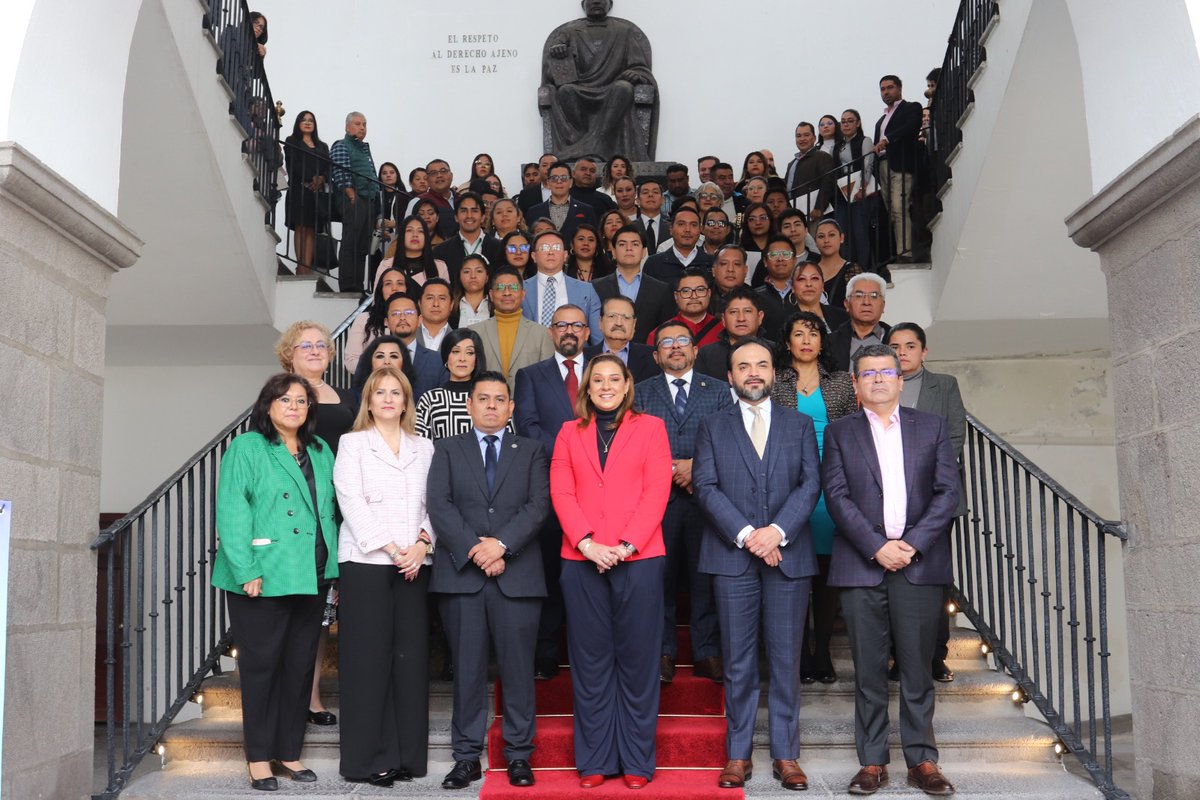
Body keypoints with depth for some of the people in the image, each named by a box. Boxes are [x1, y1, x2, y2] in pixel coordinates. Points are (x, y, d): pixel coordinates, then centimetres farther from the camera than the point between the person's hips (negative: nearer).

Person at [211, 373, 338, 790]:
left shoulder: (320, 451, 13)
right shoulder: (246, 448, -4)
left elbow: (329, 511, 14)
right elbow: (231, 513, -12)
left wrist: (334, 567, 6)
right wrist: (246, 571, -19)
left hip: (311, 579, 5)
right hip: (262, 579, -5)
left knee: (300, 666, 11)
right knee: (261, 665, 2)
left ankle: (289, 751, 22)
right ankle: (259, 757, 13)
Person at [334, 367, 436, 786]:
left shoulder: (424, 448, 15)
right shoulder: (352, 443, 6)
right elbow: (352, 503, -4)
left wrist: (422, 543, -9)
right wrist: (391, 549, -12)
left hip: (414, 564, 3)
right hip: (366, 562, -3)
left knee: (410, 656, 2)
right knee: (368, 657, -2)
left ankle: (408, 754, 9)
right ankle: (368, 758, 3)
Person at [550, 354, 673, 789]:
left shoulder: (650, 427, 9)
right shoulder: (569, 432, 14)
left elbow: (657, 491, -1)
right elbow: (561, 492, 4)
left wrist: (626, 545, -12)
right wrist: (587, 543, -10)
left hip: (638, 558, -2)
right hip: (581, 560, 2)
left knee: (637, 659, 1)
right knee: (590, 661, 5)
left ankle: (637, 761, 9)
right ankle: (594, 761, 12)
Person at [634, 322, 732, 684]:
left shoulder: (718, 390, 11)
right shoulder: (641, 392, 11)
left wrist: (697, 465, -10)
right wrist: (670, 470, -10)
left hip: (705, 496, 0)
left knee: (705, 578, 2)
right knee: (660, 578, 1)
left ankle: (707, 654, 8)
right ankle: (663, 652, 10)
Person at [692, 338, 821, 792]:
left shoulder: (799, 426, 12)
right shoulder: (713, 428, 10)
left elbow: (810, 485, 1)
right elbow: (705, 487, -1)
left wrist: (778, 531, -13)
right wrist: (746, 534, -13)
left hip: (789, 556, 1)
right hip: (732, 556, 0)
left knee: (785, 661, 4)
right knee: (738, 663, 4)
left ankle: (785, 755, 11)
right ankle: (738, 754, 11)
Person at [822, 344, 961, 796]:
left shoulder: (931, 428, 11)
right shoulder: (839, 433, 9)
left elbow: (948, 492, 3)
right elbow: (837, 496, -1)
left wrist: (913, 543, -8)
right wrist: (876, 548, -11)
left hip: (920, 564, 0)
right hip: (861, 565, 0)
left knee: (917, 669, 3)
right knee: (868, 671, 3)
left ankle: (922, 761, 11)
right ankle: (872, 762, 9)